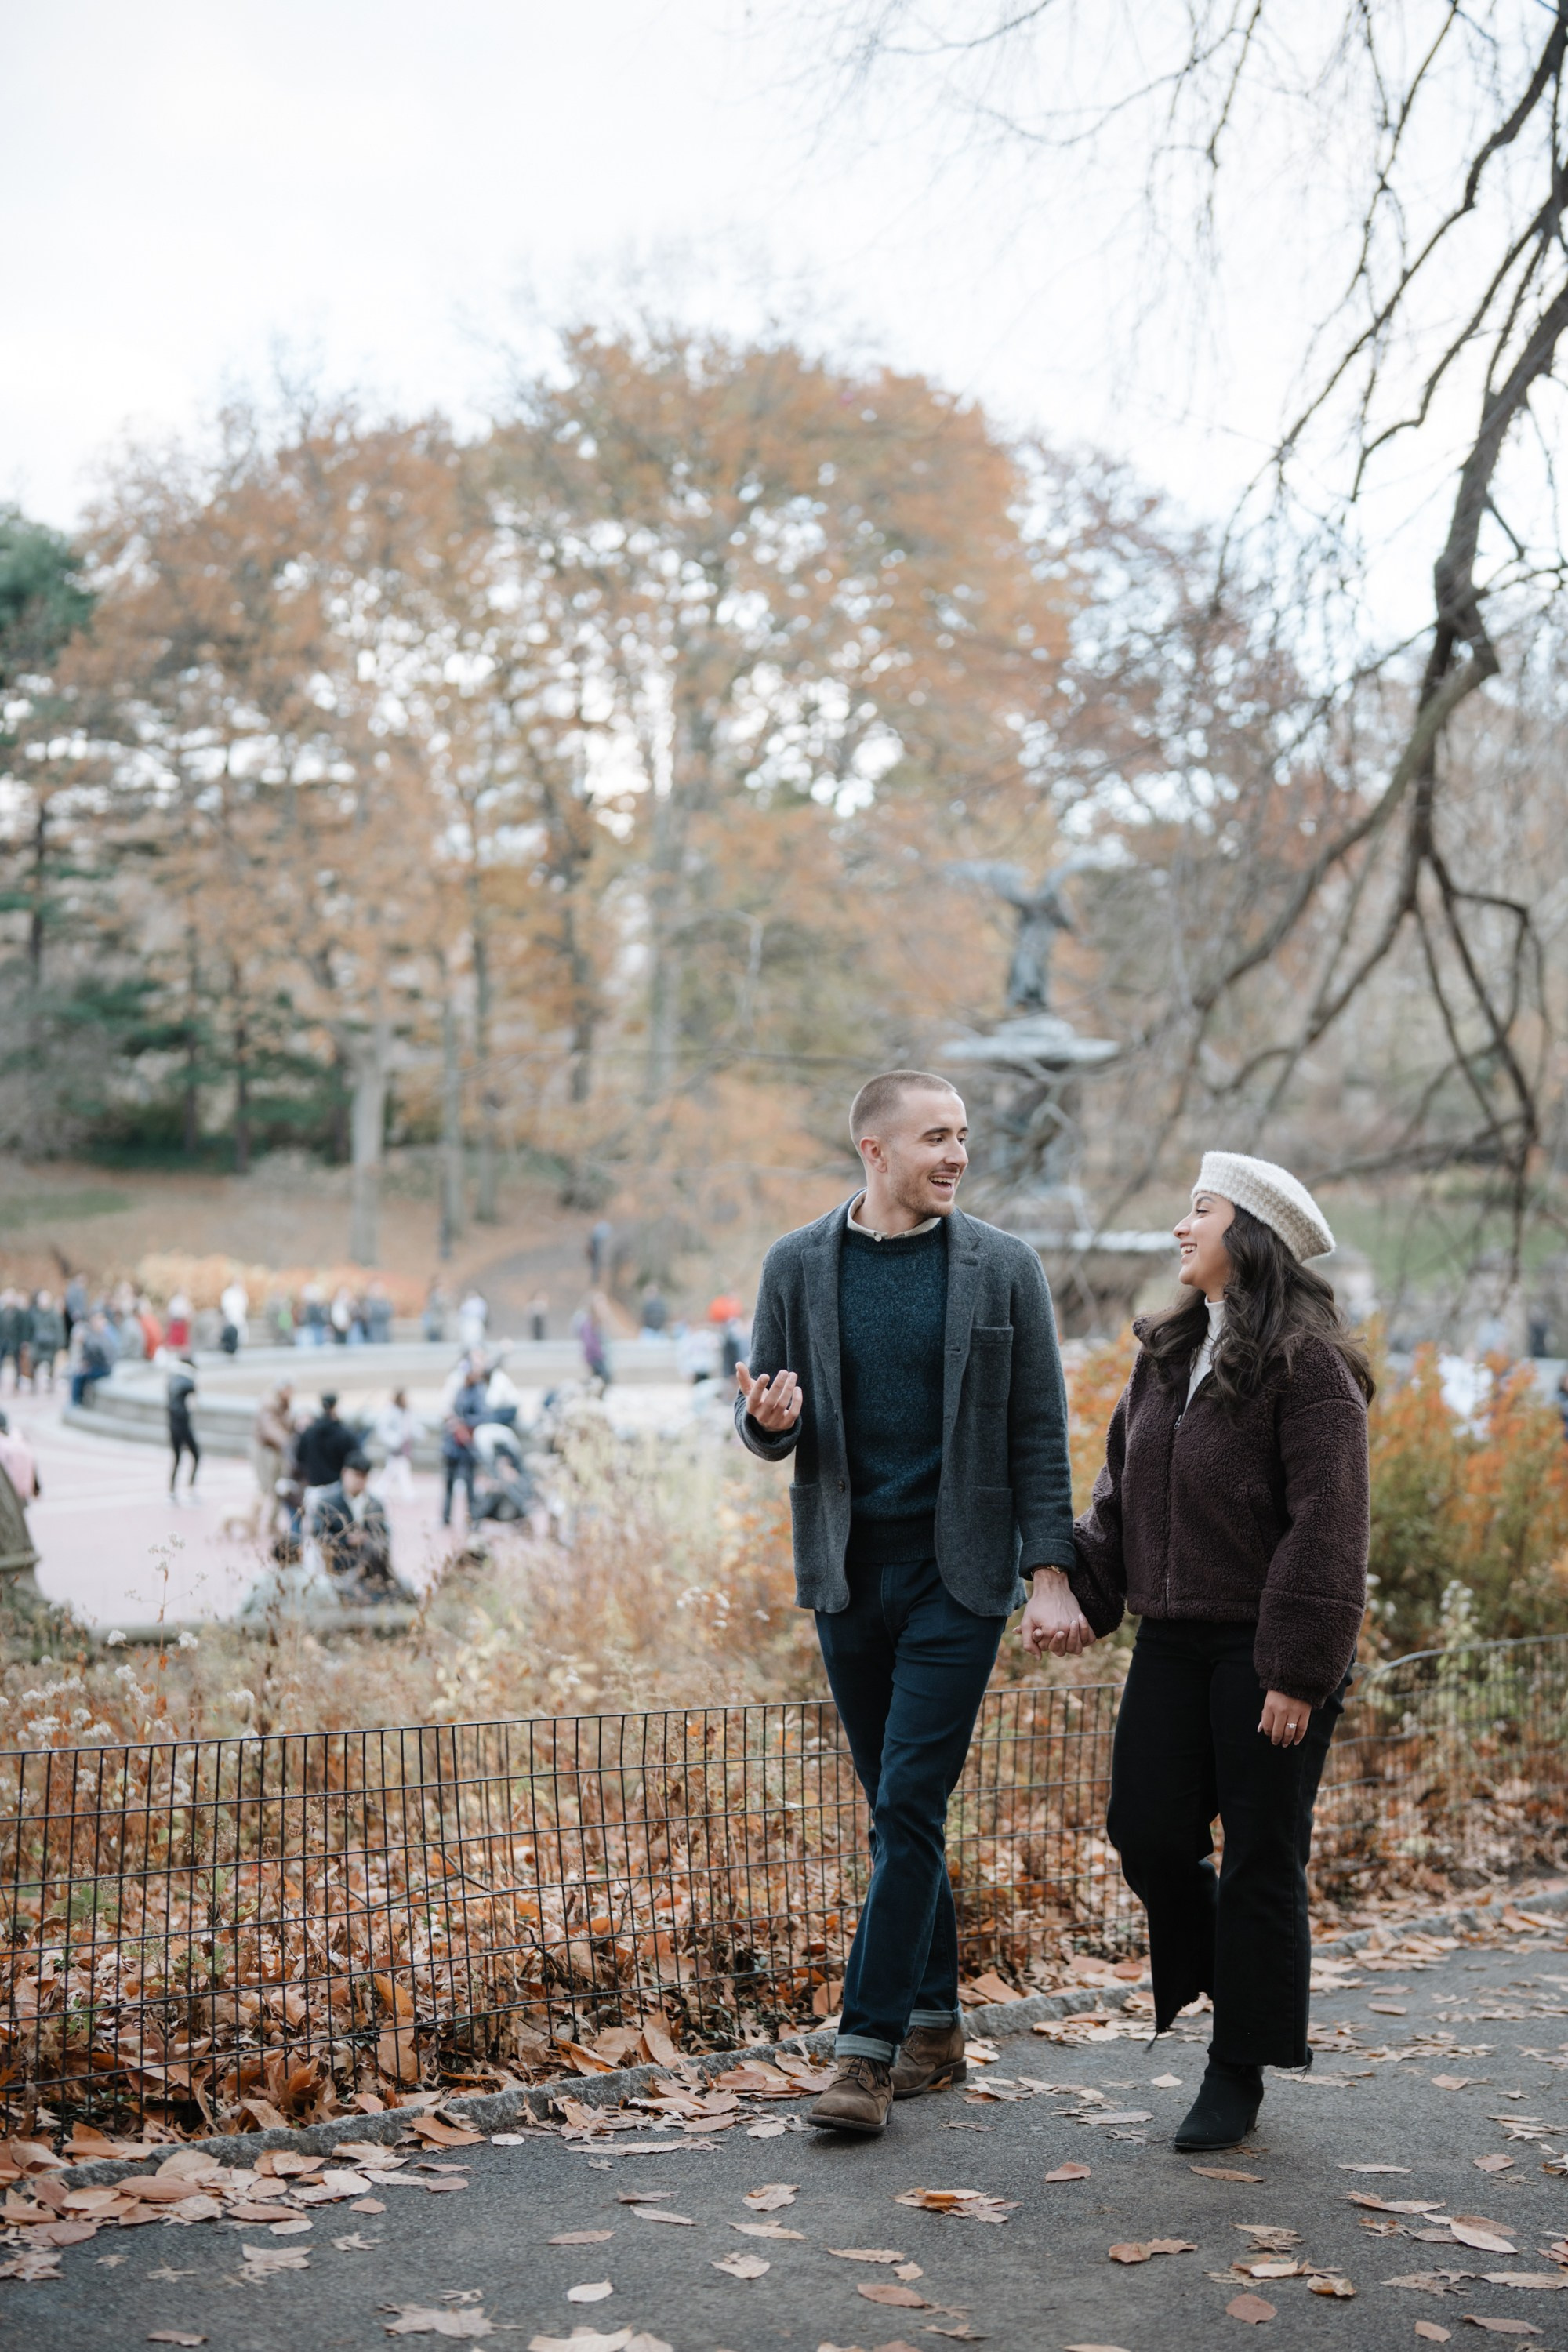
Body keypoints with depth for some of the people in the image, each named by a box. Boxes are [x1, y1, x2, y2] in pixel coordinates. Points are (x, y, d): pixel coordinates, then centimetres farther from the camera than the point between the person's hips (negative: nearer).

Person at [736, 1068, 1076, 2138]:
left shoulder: (1004, 1268, -1)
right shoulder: (798, 1267, 3)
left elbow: (1040, 1434, 0)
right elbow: (769, 1422, 8)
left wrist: (1051, 1569, -7)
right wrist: (770, 1420, -16)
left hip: (959, 1576, -3)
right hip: (849, 1572, 3)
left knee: (909, 1806, -8)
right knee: (900, 1810, 11)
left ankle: (868, 2050, -4)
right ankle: (934, 2024, 24)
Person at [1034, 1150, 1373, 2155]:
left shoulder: (1307, 1365, -13)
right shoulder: (1168, 1352, 12)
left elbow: (1327, 1526, -16)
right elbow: (1122, 1487, 16)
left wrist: (1297, 1672, -18)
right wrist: (1071, 1587, 2)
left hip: (1266, 1651, -7)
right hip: (1175, 1639, 7)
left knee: (1261, 1857, 2)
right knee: (1147, 1831, 5)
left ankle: (1238, 2073, 16)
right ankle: (1233, 1985, 30)